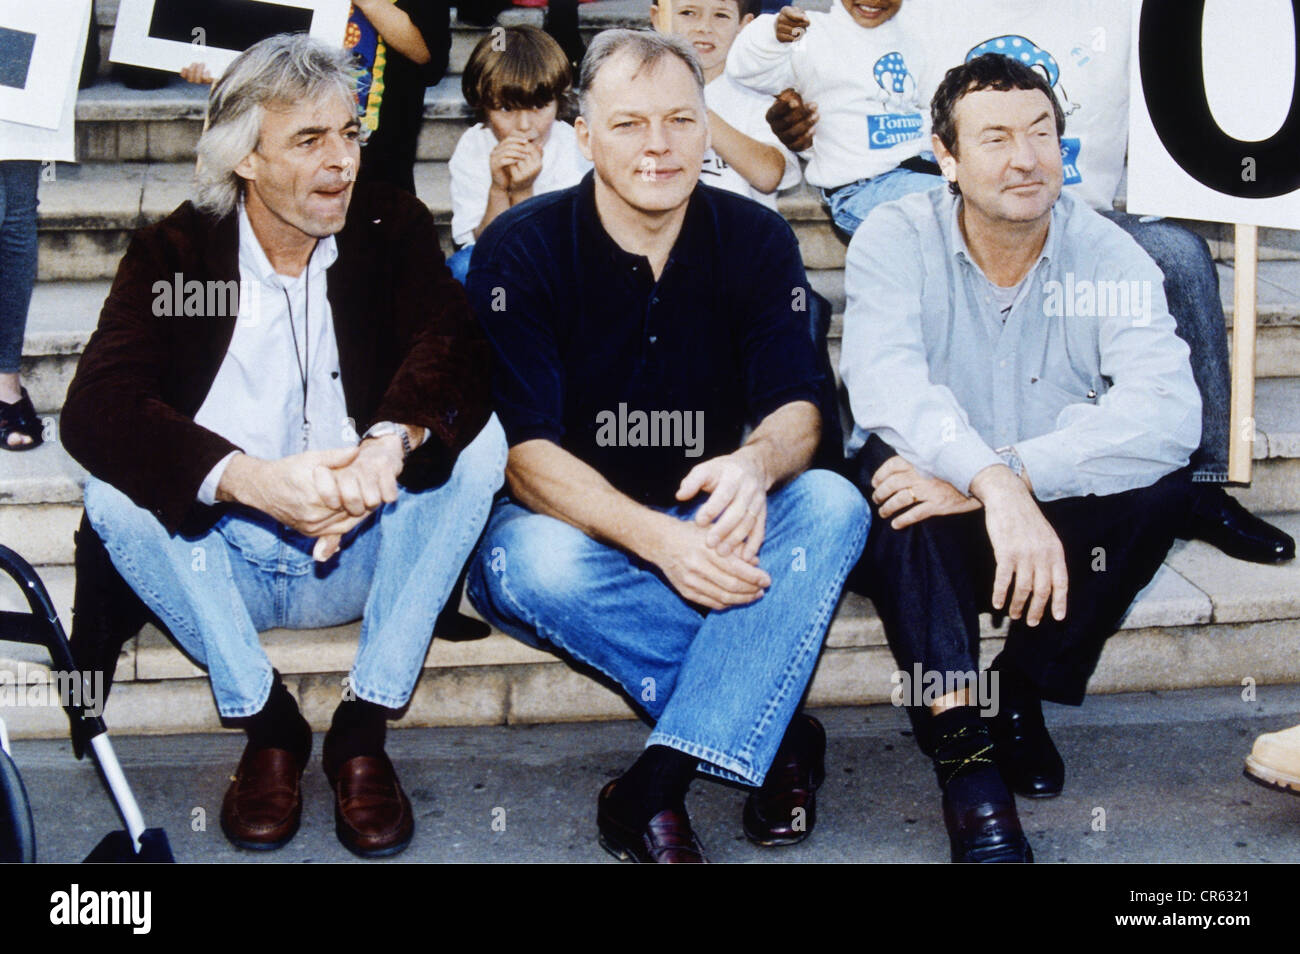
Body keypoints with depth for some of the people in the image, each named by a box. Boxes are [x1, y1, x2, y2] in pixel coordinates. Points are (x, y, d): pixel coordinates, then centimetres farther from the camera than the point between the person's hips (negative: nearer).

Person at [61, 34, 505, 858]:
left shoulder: (393, 227, -1)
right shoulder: (173, 254, -5)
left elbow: (454, 346, -20)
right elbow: (95, 408, -21)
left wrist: (390, 443, -44)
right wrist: (251, 480, -38)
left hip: (365, 556, 1)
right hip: (224, 563, 0)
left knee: (479, 442, -23)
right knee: (111, 488, -26)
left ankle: (365, 723, -16)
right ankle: (268, 722, -11)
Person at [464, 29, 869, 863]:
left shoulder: (757, 240, -2)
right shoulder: (522, 250, -12)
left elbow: (797, 409, -9)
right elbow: (522, 454, -19)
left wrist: (754, 465, -36)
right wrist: (655, 539, -36)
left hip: (705, 527, 3)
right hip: (575, 528, -2)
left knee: (833, 504, -26)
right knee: (536, 560, -37)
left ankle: (659, 784, -32)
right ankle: (776, 735, -21)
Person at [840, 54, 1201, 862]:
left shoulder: (1108, 256, -8)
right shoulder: (895, 241, -10)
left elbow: (1170, 410, -26)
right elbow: (885, 382, -30)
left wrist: (1008, 477, -37)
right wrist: (995, 486, -48)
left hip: (1061, 522, 2)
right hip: (932, 541, -1)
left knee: (1161, 477, -25)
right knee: (896, 456, -32)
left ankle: (1019, 696, -7)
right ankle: (963, 744, -30)